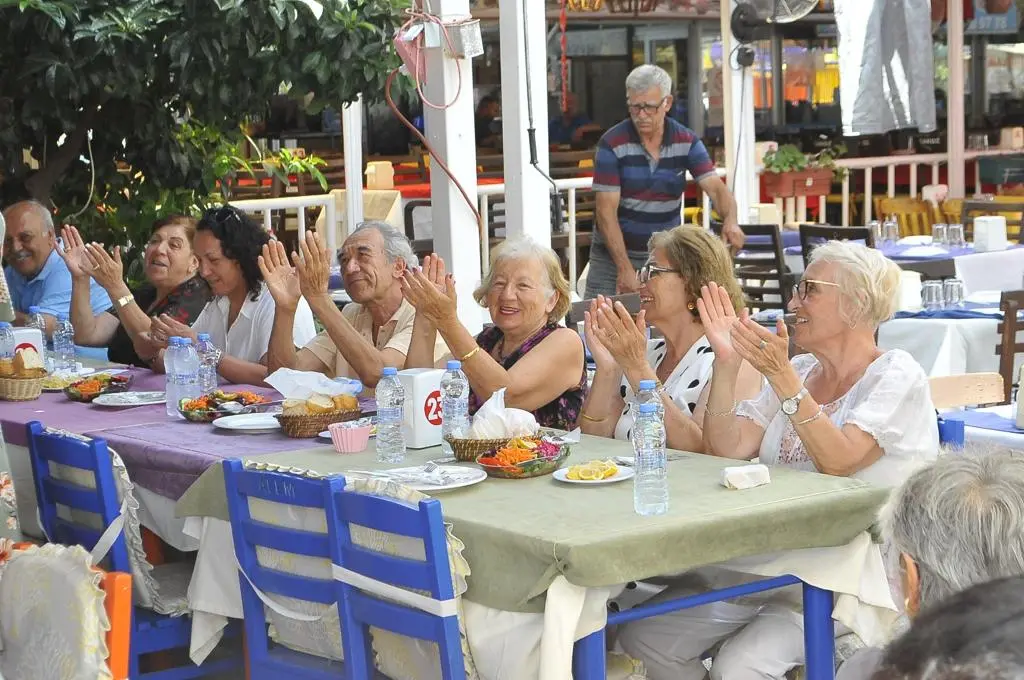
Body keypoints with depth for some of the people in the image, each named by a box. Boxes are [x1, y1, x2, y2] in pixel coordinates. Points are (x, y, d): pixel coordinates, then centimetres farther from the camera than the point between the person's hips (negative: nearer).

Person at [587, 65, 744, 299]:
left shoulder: (687, 141, -1)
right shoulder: (612, 144, -11)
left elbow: (716, 188, -9)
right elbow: (606, 211, -14)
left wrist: (730, 221, -33)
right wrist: (625, 268, -22)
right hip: (614, 255, -2)